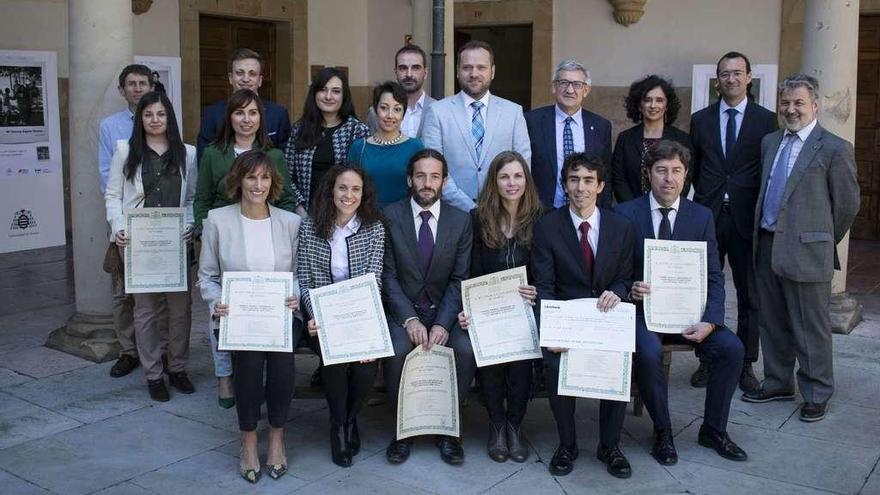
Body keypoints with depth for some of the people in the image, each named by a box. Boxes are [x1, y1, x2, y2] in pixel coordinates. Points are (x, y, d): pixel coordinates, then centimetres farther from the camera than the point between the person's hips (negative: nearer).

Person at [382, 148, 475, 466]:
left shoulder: (460, 221, 3)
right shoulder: (390, 217, -1)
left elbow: (460, 279, -2)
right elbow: (388, 275, -5)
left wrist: (443, 323, -17)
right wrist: (409, 320, -18)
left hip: (445, 310, 1)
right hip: (402, 309, -1)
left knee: (466, 350, -26)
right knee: (398, 351, -30)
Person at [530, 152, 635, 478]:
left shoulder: (621, 227, 6)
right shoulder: (547, 227, -1)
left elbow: (625, 278, 11)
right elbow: (543, 287, -6)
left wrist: (615, 293, -14)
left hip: (607, 317, 1)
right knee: (555, 364, -28)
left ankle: (610, 445, -1)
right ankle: (567, 444, -3)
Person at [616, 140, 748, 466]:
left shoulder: (701, 216, 4)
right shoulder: (625, 214, -3)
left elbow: (713, 277, 1)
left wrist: (710, 322, -14)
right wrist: (630, 290, -24)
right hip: (642, 308, -3)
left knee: (732, 347, -18)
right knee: (649, 352, -32)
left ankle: (713, 429, 5)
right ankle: (662, 433, -7)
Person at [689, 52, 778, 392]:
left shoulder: (766, 120, 2)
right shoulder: (701, 119, 8)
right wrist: (704, 197, 5)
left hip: (747, 218, -1)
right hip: (708, 215, 2)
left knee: (749, 296, 6)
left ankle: (746, 364, 17)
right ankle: (708, 360, 19)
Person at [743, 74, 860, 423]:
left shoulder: (834, 149, -7)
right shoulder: (770, 143, 12)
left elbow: (847, 204, -2)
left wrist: (823, 240, 6)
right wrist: (763, 236, 14)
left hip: (805, 250, -6)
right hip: (767, 246, 6)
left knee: (810, 327, 3)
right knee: (771, 322, 15)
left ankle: (816, 395, 18)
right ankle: (778, 383, 31)